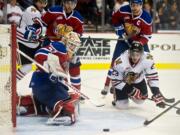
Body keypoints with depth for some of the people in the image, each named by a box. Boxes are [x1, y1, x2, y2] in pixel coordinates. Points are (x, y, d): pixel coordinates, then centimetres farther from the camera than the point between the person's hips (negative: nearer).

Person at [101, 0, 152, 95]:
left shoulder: (146, 18, -24)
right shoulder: (124, 11, -20)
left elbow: (147, 35, -19)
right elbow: (115, 18, 1)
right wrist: (119, 29, -8)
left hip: (139, 41, -1)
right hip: (124, 38, 1)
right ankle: (107, 86, 4)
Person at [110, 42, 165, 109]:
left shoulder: (147, 59, -33)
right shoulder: (120, 62, -38)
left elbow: (152, 76, -25)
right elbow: (115, 80, -27)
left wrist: (156, 93, -32)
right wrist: (130, 90, -29)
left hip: (138, 80, 3)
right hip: (122, 82, -3)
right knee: (122, 105, -10)